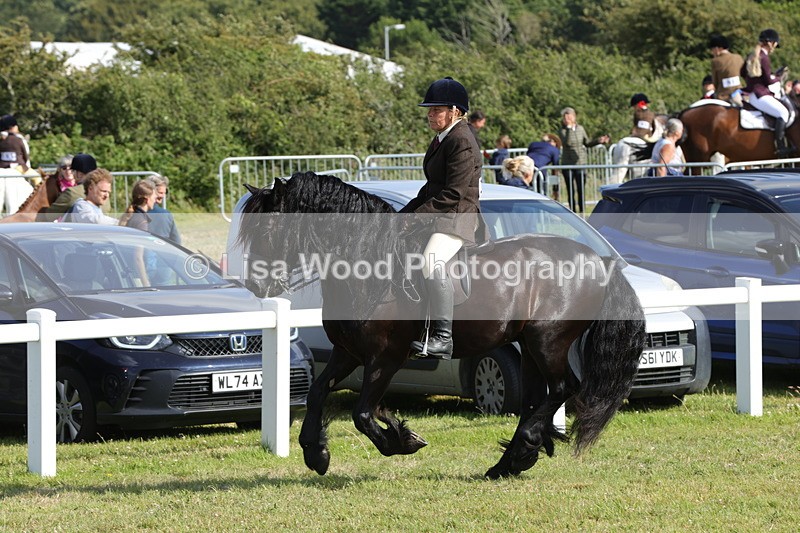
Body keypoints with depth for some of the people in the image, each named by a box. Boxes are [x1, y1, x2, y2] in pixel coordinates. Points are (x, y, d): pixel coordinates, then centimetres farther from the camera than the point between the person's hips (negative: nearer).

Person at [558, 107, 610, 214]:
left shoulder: (580, 129, 7)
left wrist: (599, 141, 5)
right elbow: (567, 142, -24)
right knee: (571, 190, 1)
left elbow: (587, 142, 18)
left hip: (580, 163, 3)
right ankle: (573, 211, 7)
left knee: (581, 189, 0)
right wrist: (569, 128, -25)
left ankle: (581, 210, 8)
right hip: (568, 164, -3)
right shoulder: (563, 131, -5)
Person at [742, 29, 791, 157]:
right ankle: (780, 147, -30)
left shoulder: (752, 56, 14)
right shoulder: (764, 58, -16)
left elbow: (743, 73, 24)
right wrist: (778, 78, 5)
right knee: (783, 112, -21)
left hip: (751, 92, 11)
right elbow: (768, 81, -13)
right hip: (760, 95, -11)